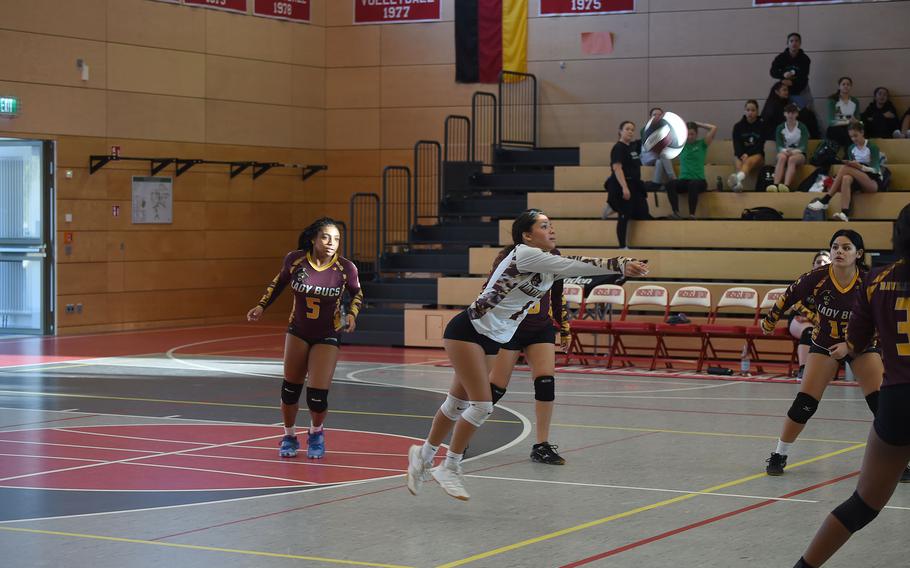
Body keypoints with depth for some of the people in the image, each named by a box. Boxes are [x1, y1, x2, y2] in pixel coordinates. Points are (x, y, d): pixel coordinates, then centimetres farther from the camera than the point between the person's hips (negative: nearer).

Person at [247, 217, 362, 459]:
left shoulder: (345, 268, -19)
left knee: (317, 395, -9)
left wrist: (352, 314, -17)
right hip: (298, 331, 2)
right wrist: (262, 305, 0)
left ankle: (316, 434, 23)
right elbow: (279, 281, 6)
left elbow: (357, 294, 1)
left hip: (328, 336, -2)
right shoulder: (294, 260, -15)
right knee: (290, 388, 8)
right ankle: (289, 437, 32)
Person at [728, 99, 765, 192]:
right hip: (740, 155, 3)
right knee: (739, 163, -34)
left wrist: (747, 155, -19)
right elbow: (736, 144, -2)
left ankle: (738, 178, -72)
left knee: (749, 161, -38)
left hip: (756, 155, -3)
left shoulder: (761, 126, 5)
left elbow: (760, 145, -4)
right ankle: (738, 183, -64)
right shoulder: (738, 126, 8)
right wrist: (742, 155, -23)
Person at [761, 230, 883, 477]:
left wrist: (850, 345, -23)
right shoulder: (817, 278, -22)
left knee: (882, 403, -11)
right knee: (804, 403, -8)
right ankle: (779, 455, 9)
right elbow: (787, 297, -3)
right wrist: (769, 322, 10)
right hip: (824, 344, 0)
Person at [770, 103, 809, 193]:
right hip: (785, 152, 1)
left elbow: (804, 146, -6)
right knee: (782, 158, -36)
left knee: (792, 159, -38)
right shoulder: (780, 128, 9)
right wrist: (785, 150, -24)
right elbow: (779, 146, 0)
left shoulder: (802, 127, 3)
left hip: (798, 154, -1)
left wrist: (793, 151, -26)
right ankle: (775, 185, -55)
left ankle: (786, 186, -60)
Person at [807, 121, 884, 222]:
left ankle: (825, 200, -36)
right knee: (846, 178, -36)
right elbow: (852, 166, 9)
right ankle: (844, 214, -56)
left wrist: (860, 166, -29)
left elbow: (875, 169, -13)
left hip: (874, 181, -4)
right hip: (858, 181, 4)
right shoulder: (851, 149, 11)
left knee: (845, 168, -29)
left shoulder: (872, 148, -4)